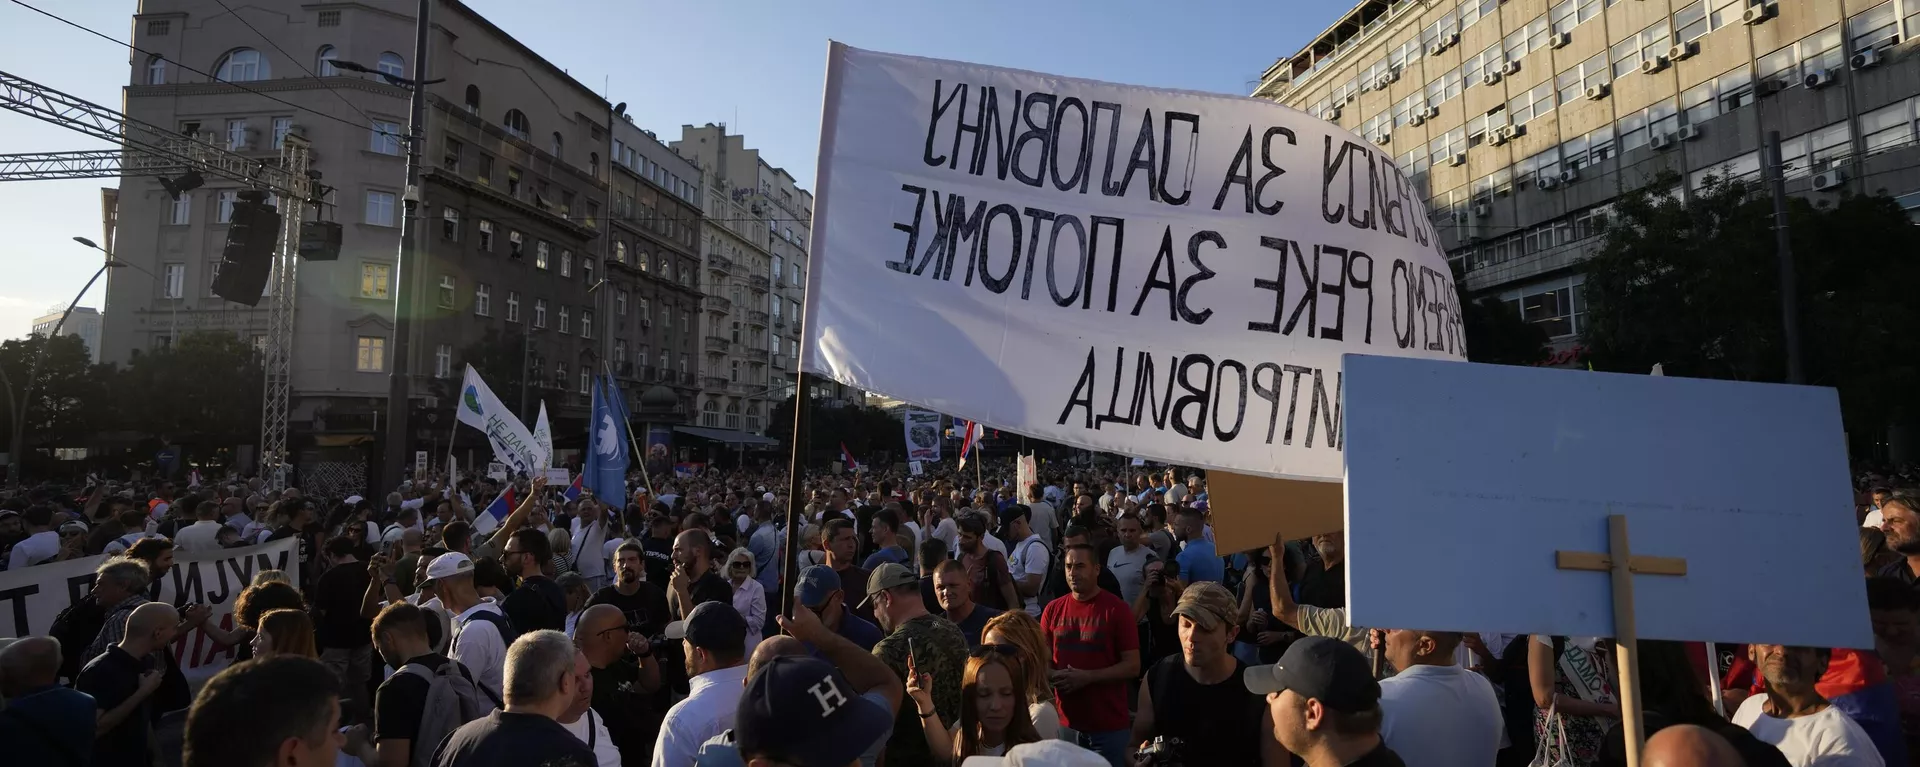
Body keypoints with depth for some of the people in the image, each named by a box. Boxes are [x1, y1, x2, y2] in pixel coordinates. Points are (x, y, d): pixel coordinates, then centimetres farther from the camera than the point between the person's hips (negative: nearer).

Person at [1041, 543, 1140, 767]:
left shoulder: (1117, 610, -9)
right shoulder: (1053, 609, 2)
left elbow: (1133, 666, -10)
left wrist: (1086, 677, -19)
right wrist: (1052, 675, -12)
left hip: (1109, 727, -3)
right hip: (1066, 724, 4)